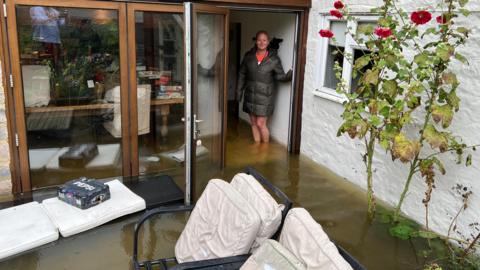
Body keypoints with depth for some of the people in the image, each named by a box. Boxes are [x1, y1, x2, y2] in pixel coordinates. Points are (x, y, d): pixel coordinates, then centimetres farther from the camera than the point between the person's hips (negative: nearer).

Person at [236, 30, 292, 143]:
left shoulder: (274, 59, -7)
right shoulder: (249, 56, 1)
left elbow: (280, 76, -5)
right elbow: (242, 74, 8)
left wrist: (289, 75, -26)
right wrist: (239, 91, 6)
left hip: (265, 96, -4)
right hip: (250, 95, 4)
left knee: (261, 123, -3)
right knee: (253, 122, 12)